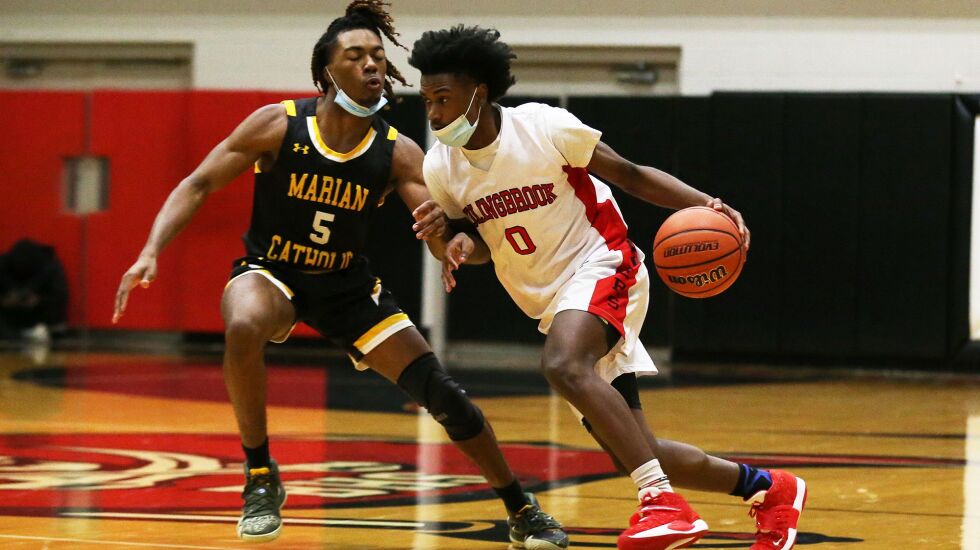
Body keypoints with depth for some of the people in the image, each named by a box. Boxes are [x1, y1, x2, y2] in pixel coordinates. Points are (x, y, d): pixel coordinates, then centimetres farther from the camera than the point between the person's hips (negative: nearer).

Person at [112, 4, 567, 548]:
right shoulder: (278, 125, -17)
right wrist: (152, 251, -27)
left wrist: (439, 228, -45)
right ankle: (260, 478, -17)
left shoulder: (398, 154, -13)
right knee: (243, 328, -38)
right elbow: (199, 184, -13)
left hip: (348, 288, 2)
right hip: (270, 272, -2)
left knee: (442, 393, -4)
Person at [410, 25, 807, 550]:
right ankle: (767, 487, 25)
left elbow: (631, 175, -6)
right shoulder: (440, 168, -3)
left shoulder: (544, 128, -16)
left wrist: (706, 205, -20)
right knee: (632, 451, 4)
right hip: (549, 301, 6)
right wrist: (458, 244, -12)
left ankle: (663, 503, -40)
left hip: (601, 269, -6)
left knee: (563, 365, -38)